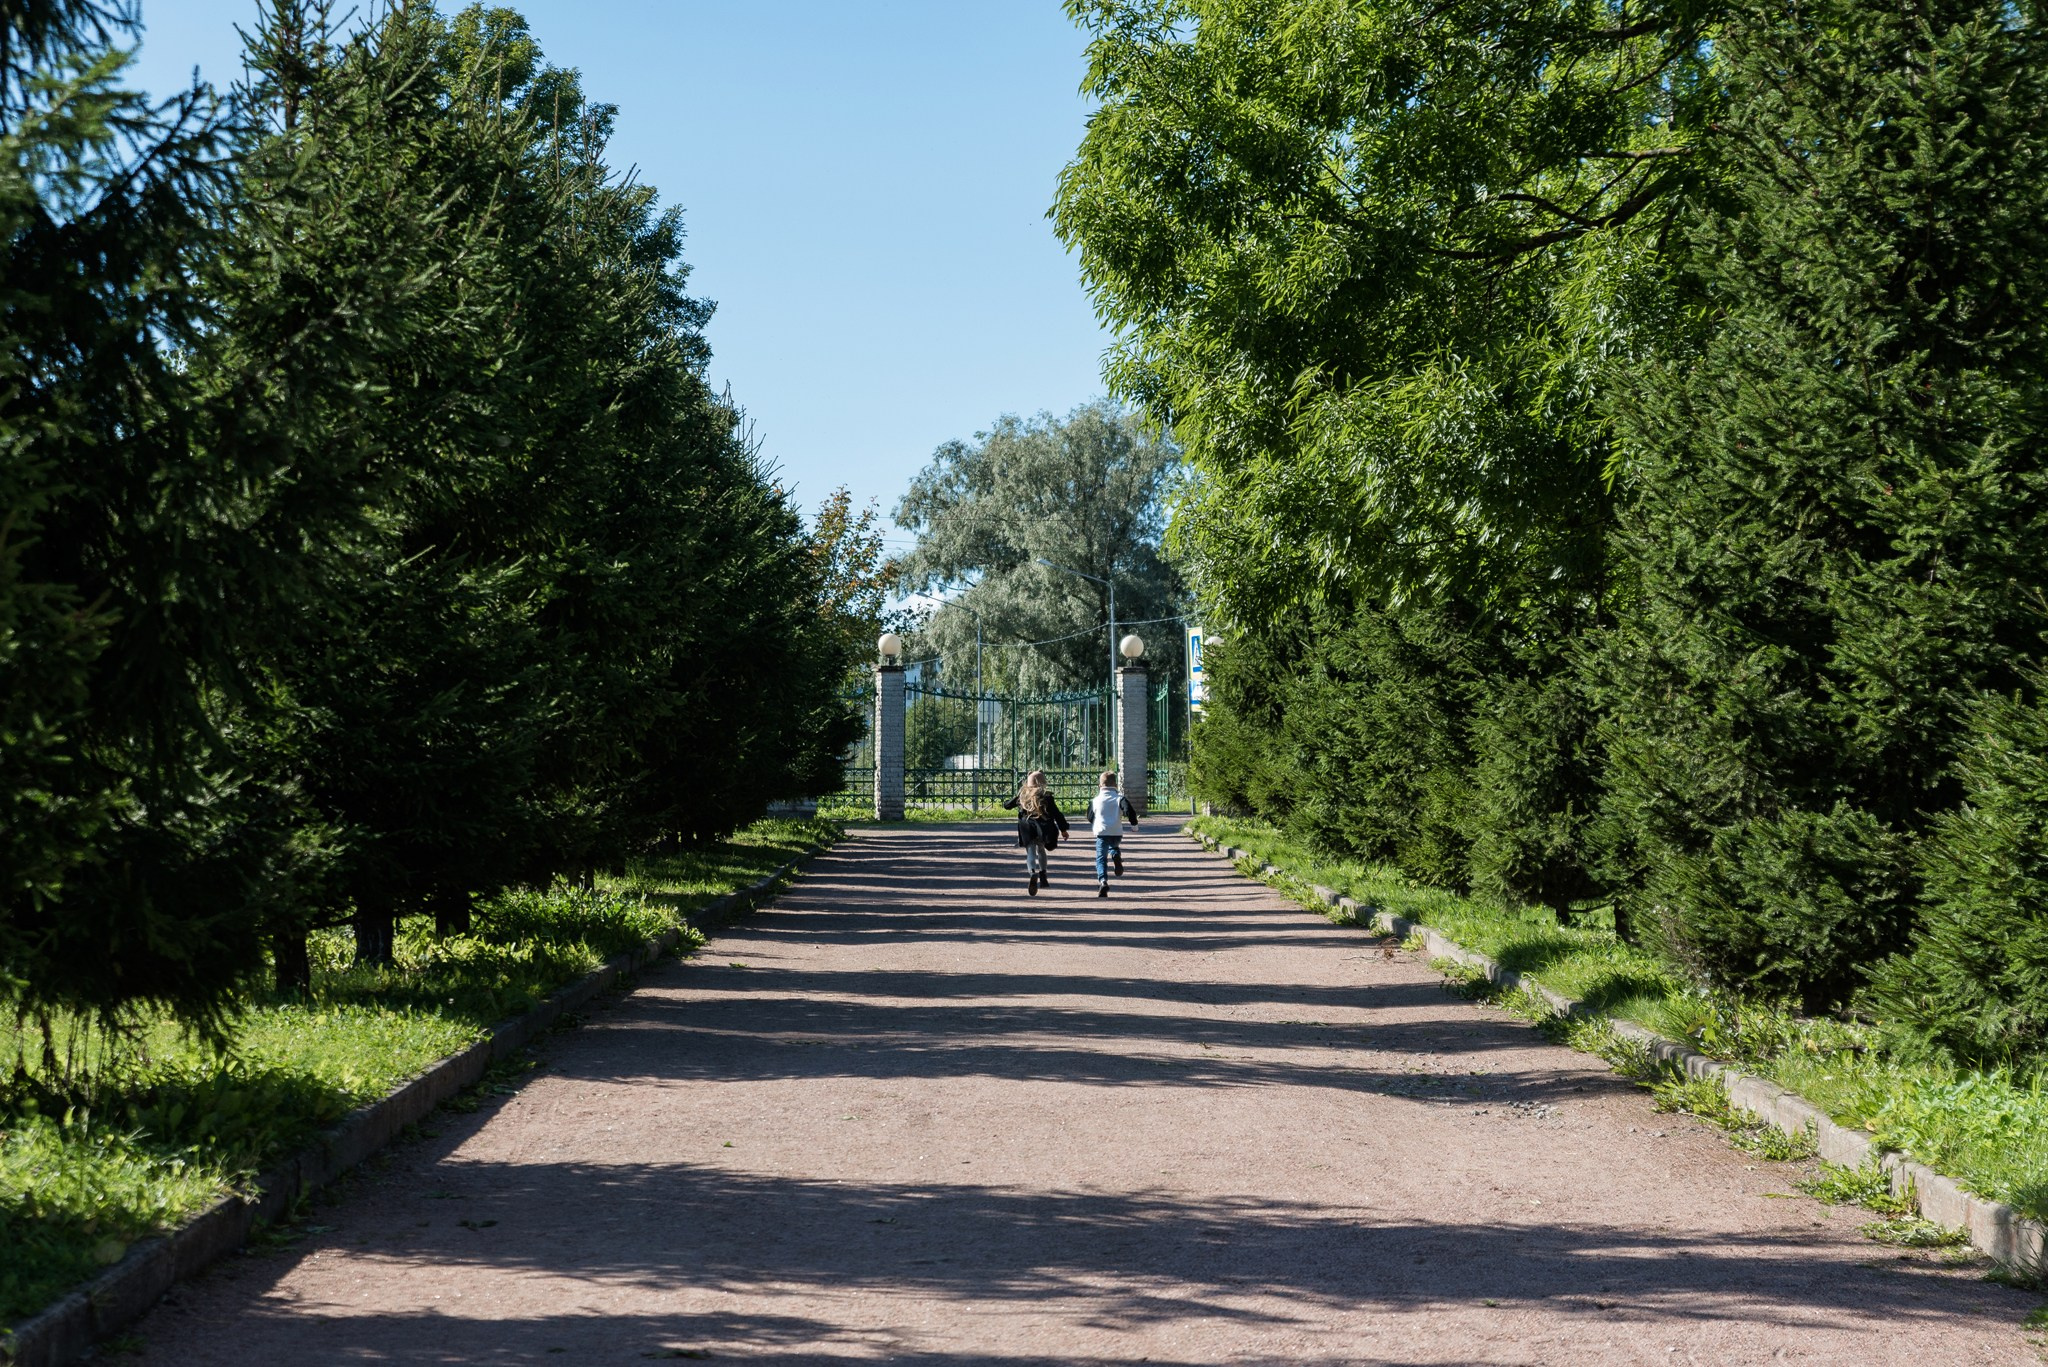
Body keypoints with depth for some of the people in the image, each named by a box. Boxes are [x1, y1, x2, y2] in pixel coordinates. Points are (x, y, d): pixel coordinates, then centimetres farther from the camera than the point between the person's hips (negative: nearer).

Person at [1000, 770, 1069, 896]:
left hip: (1027, 829, -1)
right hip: (1042, 828, 1)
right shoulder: (1046, 795, -1)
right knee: (1041, 850, 25)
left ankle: (1033, 874, -36)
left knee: (1030, 853, -7)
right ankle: (1043, 875, 20)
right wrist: (1063, 829, 7)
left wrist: (1006, 800, 39)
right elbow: (1056, 813, -1)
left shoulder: (1022, 794, 4)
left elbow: (1007, 804, 16)